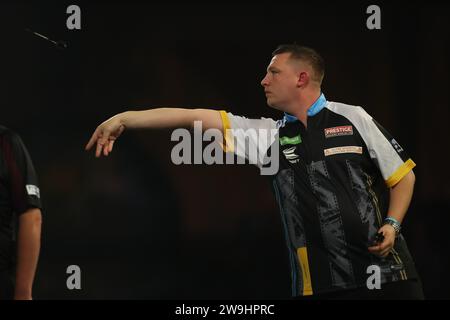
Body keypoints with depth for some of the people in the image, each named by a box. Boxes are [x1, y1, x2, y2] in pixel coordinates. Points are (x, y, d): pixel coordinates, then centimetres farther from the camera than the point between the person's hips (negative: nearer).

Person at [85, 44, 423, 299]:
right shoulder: (267, 135, 10)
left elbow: (404, 176, 9)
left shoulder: (353, 119, 4)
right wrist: (124, 119, 5)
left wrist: (392, 224, -7)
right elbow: (194, 117, 6)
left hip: (387, 273, -2)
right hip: (323, 284, 2)